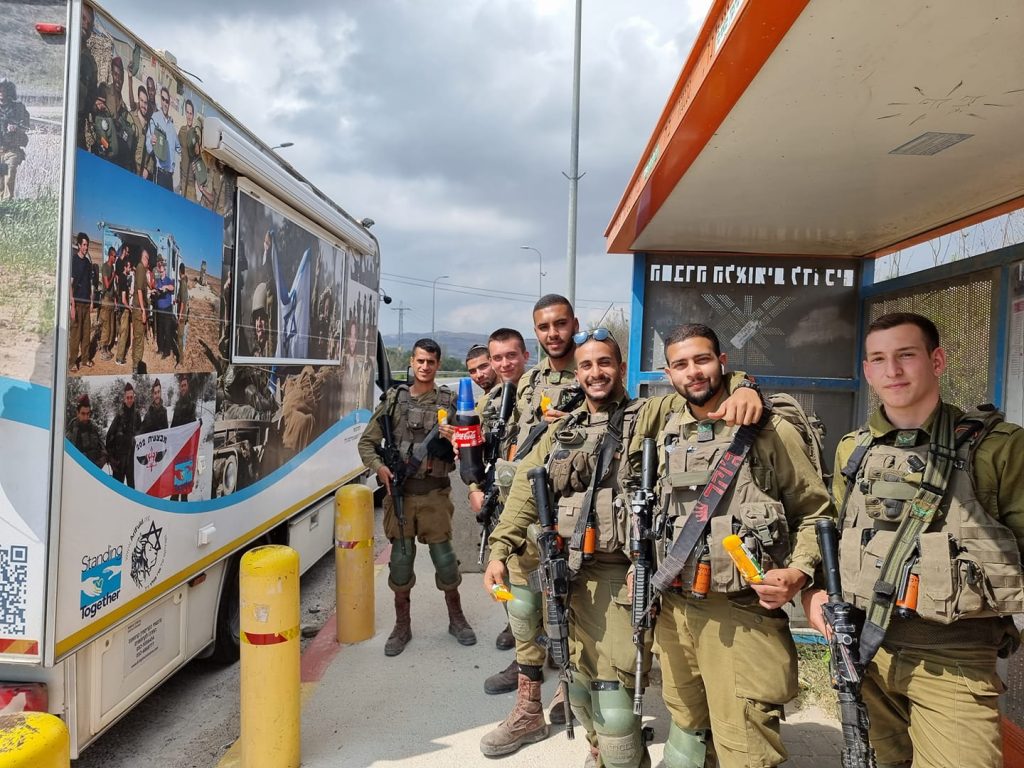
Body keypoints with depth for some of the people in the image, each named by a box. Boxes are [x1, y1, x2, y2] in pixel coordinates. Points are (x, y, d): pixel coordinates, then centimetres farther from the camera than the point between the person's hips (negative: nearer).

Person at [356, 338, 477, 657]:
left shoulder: (448, 401, 3)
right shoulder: (394, 399, 4)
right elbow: (366, 442, 7)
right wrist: (379, 467, -10)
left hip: (435, 492, -1)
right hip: (400, 491, 1)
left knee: (444, 557, 4)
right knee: (401, 559, 6)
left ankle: (456, 618, 27)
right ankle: (402, 626, 24)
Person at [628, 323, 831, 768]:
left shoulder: (771, 431, -7)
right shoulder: (663, 422, 7)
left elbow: (815, 512, 0)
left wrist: (799, 572, -16)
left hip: (742, 615, -5)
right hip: (675, 609, 5)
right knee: (686, 728, 21)